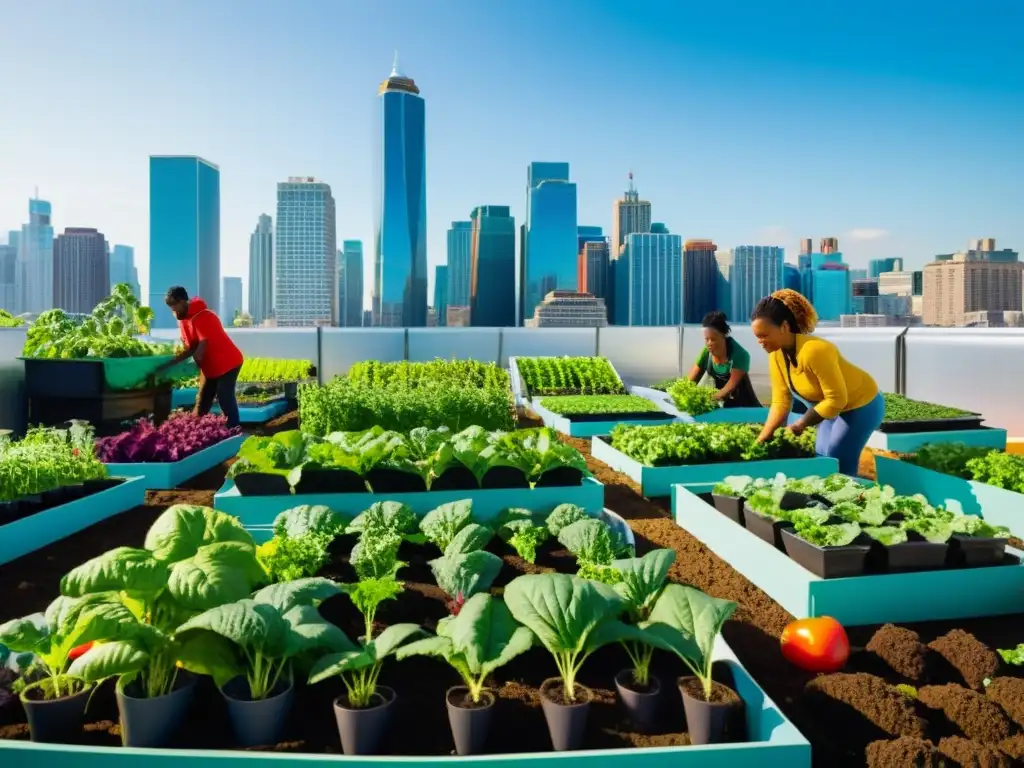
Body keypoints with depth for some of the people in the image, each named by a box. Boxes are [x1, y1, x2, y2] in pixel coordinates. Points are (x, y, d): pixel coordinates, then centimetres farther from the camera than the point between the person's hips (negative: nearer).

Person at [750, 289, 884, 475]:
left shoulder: (814, 351, -37)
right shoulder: (776, 354, -12)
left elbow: (837, 400, -30)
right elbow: (781, 401, -8)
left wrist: (800, 424, -24)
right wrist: (763, 437, -15)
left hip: (861, 405, -8)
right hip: (832, 406, 8)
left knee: (838, 467, -7)